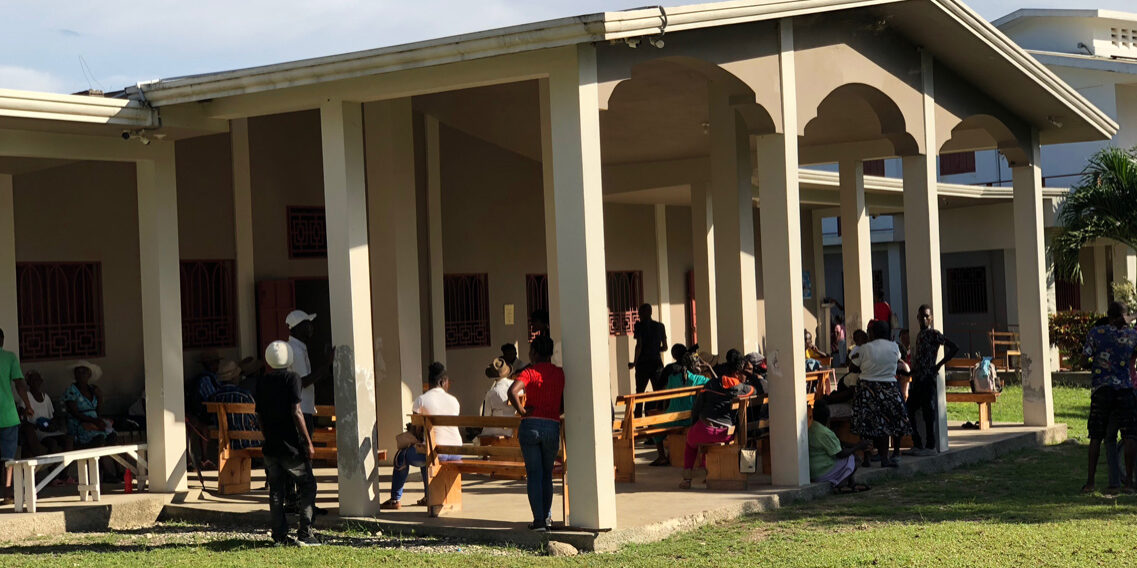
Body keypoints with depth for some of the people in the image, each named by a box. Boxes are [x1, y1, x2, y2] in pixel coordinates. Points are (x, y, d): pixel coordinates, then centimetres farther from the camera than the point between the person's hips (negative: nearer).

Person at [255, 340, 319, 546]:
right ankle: (304, 533, -4)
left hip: (270, 446, 5)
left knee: (276, 491, 10)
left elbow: (259, 416, 13)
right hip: (291, 446, -5)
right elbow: (296, 412, -15)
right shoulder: (291, 378, -9)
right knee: (307, 486, 4)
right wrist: (308, 443, -12)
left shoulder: (262, 382, 8)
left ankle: (279, 535, 10)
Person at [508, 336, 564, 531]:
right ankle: (547, 517, 21)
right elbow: (564, 405, 7)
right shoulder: (560, 373, 6)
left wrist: (521, 410, -11)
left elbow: (513, 391, -23)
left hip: (530, 425, -3)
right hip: (553, 427, 3)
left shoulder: (530, 373, -5)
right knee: (547, 474, 17)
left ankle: (538, 520, -2)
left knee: (534, 473, 3)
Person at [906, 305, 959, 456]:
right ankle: (917, 444, 15)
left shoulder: (934, 334, -8)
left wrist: (939, 365, -13)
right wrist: (911, 371, 20)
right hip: (917, 378, 9)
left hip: (928, 378, -9)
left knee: (928, 412, -5)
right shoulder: (919, 335, 18)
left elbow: (954, 348, -16)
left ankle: (930, 446, 1)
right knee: (909, 411, 8)